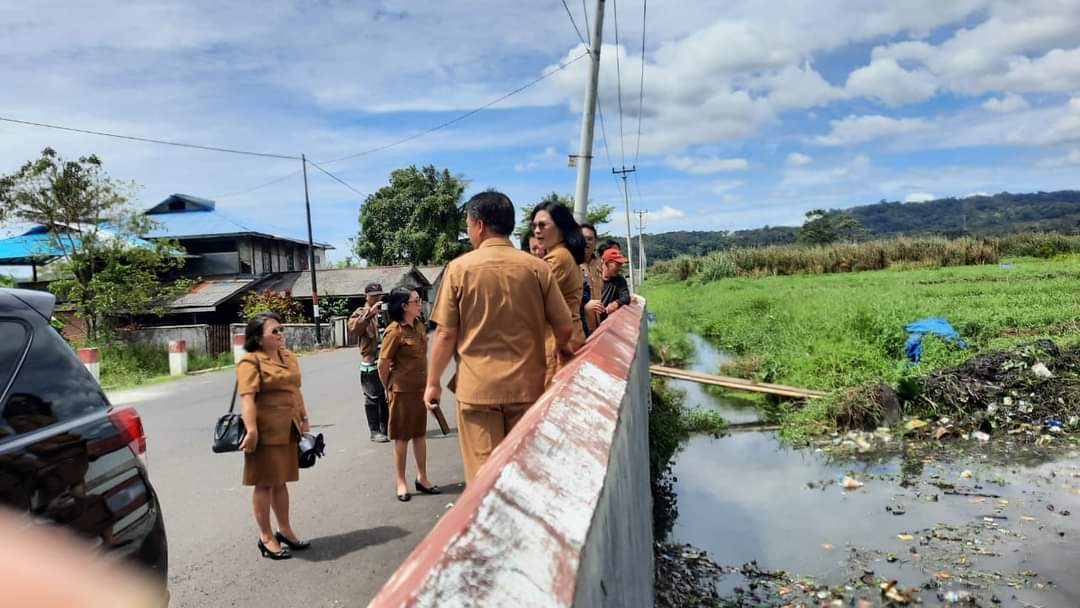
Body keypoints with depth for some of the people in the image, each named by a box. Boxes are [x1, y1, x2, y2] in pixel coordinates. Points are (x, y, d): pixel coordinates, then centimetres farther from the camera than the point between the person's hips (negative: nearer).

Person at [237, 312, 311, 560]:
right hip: (266, 431, -7)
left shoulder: (288, 356, 13)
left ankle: (285, 530, 28)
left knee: (281, 481, 17)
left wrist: (304, 419, 18)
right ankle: (266, 538, 14)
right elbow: (247, 398, -22)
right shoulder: (250, 362, -13)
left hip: (288, 429, 8)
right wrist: (251, 430, -29)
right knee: (265, 483, 3)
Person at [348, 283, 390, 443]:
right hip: (371, 362, -4)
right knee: (373, 398, 0)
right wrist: (370, 313, -25)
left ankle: (387, 428, 24)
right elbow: (353, 327, -20)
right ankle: (375, 431, 7)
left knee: (388, 397, 12)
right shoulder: (360, 313, 2)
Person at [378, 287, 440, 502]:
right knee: (401, 437, 6)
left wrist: (427, 383, 12)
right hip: (402, 390, -7)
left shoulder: (419, 325, 5)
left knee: (419, 434, 15)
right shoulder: (395, 331, -17)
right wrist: (390, 388, -1)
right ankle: (401, 483, 18)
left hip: (421, 388, 7)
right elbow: (383, 364, -14)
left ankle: (422, 478, 27)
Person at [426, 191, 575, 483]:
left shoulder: (459, 268, -5)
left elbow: (446, 333, -3)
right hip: (526, 385, 2)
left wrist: (433, 382, 9)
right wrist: (563, 348, 23)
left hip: (477, 387, -2)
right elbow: (565, 328, 0)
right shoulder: (537, 267, -2)